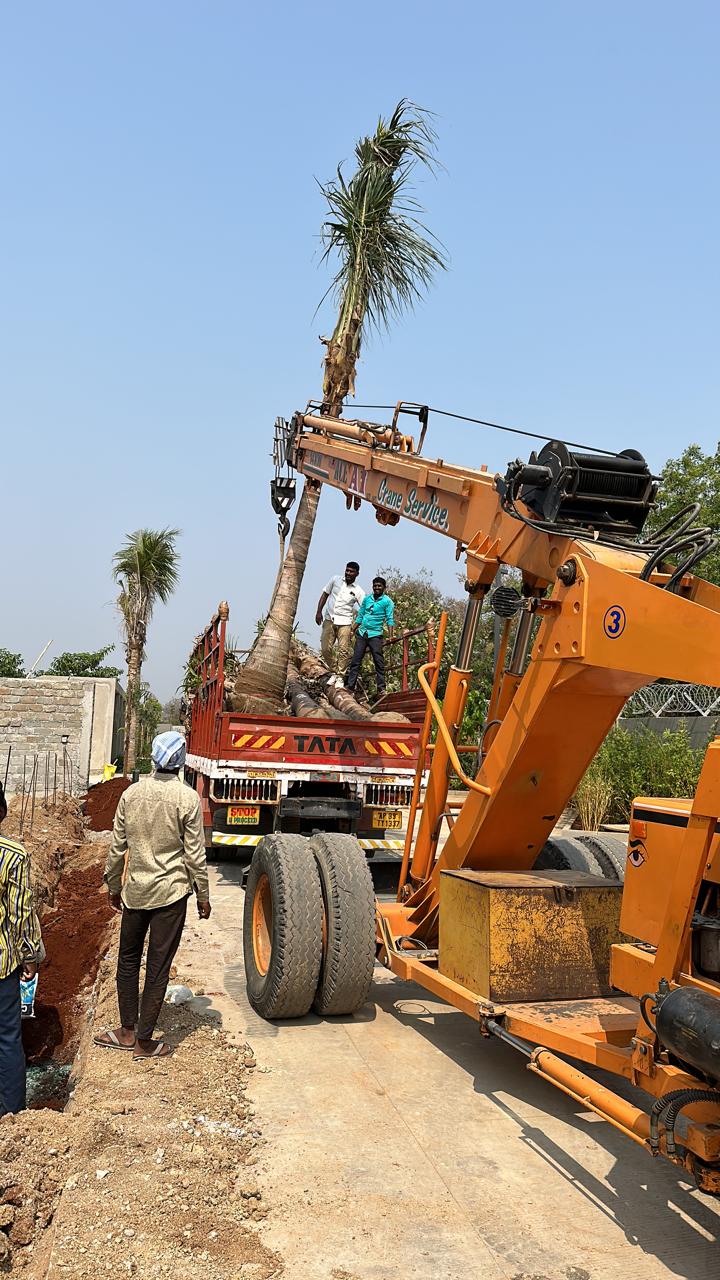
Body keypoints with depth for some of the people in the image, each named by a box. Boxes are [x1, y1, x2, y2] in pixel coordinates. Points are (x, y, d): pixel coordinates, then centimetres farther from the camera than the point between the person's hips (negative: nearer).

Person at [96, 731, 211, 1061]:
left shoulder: (131, 793, -1)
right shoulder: (187, 798, -11)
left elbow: (118, 846, 5)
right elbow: (195, 854, -8)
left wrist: (113, 885, 18)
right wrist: (203, 895, 2)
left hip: (135, 891, 3)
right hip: (171, 892, -3)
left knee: (128, 960, 19)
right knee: (158, 967, 5)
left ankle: (128, 1031, 26)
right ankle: (144, 1041, 13)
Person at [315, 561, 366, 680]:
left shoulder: (358, 591, -4)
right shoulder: (336, 579, 4)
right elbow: (325, 594, 11)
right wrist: (319, 611, 3)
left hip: (345, 622, -3)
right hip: (329, 620, 3)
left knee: (343, 651, -8)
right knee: (325, 649, 3)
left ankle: (341, 677, 1)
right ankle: (334, 671, 20)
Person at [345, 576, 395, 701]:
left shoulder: (387, 601, 0)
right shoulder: (366, 599, 14)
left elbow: (390, 619, -5)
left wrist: (390, 636, -16)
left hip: (376, 634, -4)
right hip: (362, 633, 4)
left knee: (379, 662, -4)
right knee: (356, 660, 1)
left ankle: (381, 688, -2)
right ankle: (349, 686, 3)